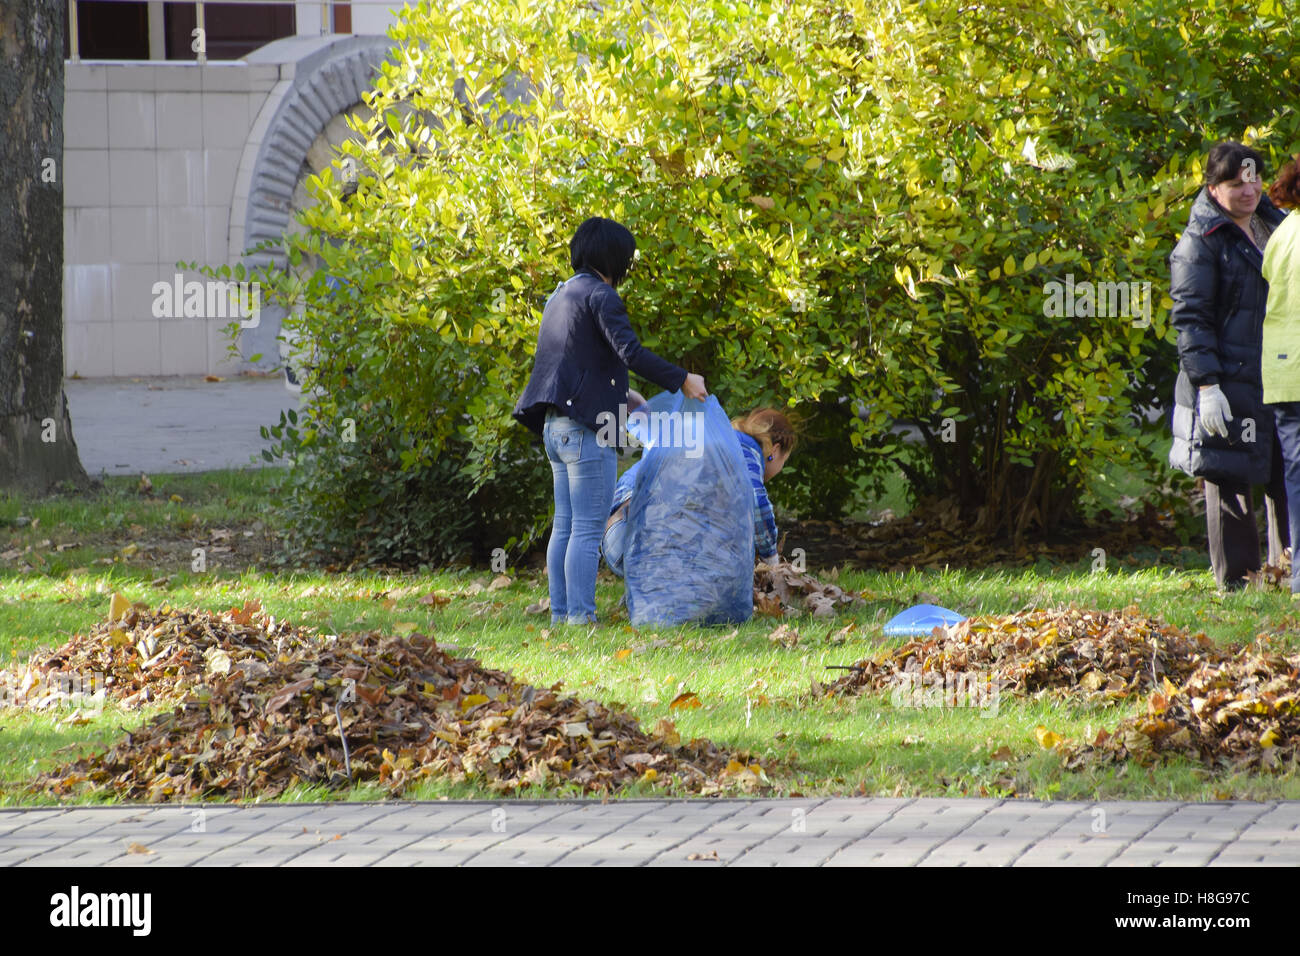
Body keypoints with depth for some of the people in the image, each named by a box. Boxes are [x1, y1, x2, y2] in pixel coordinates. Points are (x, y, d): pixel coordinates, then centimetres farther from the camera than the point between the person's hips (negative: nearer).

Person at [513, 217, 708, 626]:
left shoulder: (561, 295, 19)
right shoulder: (599, 295, -10)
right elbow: (631, 352, -22)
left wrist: (625, 401, 31)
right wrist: (682, 380, -15)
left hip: (556, 426, 9)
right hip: (587, 427, -9)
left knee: (565, 526, 11)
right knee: (588, 529, -8)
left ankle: (560, 615, 11)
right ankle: (580, 616, -10)